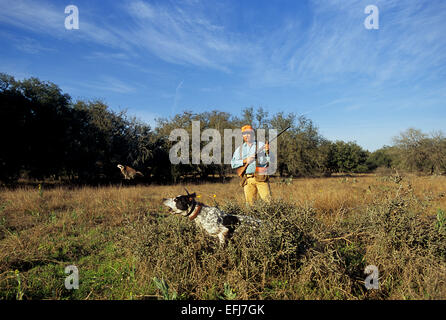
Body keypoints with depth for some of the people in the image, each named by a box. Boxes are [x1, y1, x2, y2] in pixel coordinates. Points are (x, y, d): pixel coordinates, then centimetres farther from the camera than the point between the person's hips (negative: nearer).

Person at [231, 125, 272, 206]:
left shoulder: (261, 145, 9)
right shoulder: (239, 149, 15)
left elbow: (270, 160, 3)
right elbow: (233, 164, 8)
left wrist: (267, 151, -16)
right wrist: (245, 161, -6)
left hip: (261, 178, -2)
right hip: (248, 179, 2)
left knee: (268, 200, -9)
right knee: (249, 202, 1)